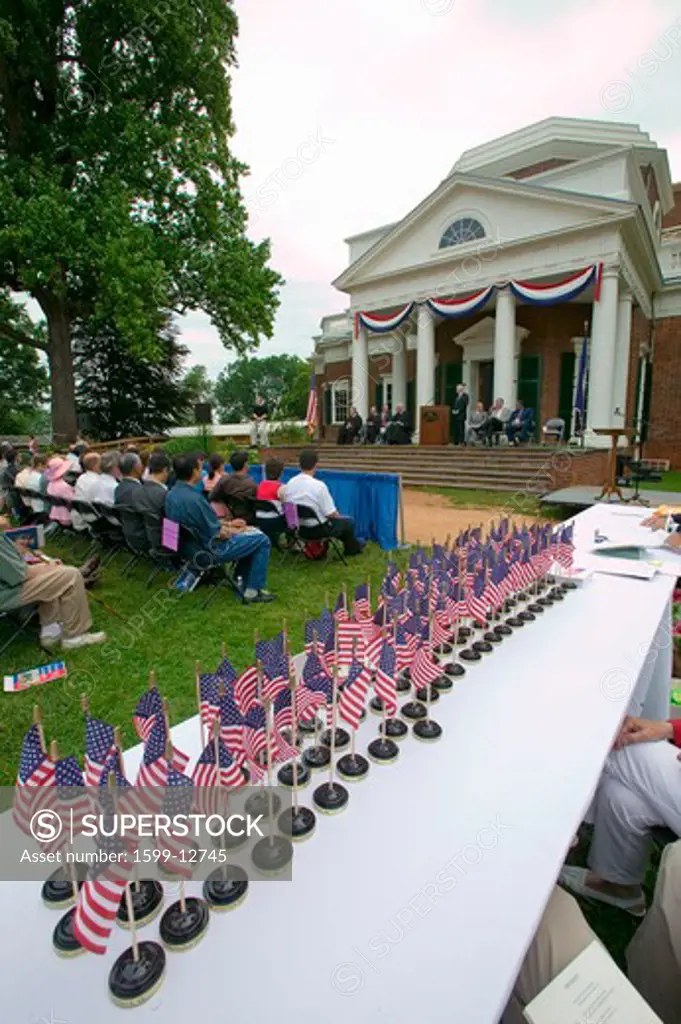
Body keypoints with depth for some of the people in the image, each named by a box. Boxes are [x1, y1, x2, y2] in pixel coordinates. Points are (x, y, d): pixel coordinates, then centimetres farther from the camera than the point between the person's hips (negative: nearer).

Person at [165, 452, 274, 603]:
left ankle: (246, 588, 25)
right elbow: (218, 534, -21)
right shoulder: (194, 498, -29)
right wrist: (239, 531, -2)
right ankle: (253, 591, 7)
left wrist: (228, 524, 10)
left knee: (251, 535, 22)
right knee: (262, 541, 0)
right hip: (210, 550, -9)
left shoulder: (171, 494, 0)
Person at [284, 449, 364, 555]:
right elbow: (331, 514, -21)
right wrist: (337, 515, 4)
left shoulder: (290, 483, -9)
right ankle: (352, 547, 45)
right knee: (349, 521, 19)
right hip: (317, 529, -6)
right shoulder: (319, 485, -26)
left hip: (299, 527, 6)